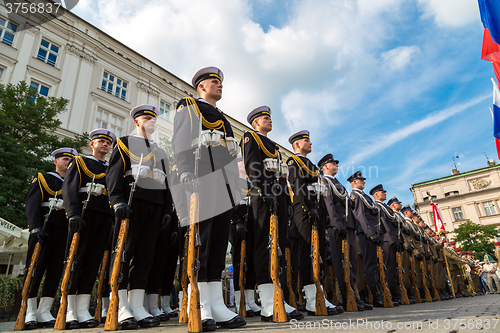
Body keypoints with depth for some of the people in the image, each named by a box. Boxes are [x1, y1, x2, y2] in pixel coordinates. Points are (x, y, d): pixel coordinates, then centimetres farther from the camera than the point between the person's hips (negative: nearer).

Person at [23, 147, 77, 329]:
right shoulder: (42, 179, 8)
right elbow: (32, 203, -3)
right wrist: (35, 227, -17)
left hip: (65, 231, 5)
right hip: (44, 229, -4)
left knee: (56, 270, 2)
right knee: (35, 268, -3)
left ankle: (44, 313, 9)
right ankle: (30, 313, 4)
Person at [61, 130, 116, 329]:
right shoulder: (79, 162, 12)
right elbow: (69, 188, -1)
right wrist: (74, 214, -16)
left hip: (105, 218, 4)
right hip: (84, 215, -4)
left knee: (93, 262, 1)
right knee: (74, 260, -4)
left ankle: (83, 312, 5)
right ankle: (68, 312, 1)